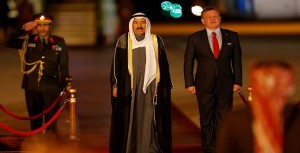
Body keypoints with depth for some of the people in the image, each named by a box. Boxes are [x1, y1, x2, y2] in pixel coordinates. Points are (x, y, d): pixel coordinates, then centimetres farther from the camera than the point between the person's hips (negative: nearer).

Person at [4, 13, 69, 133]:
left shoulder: (59, 42, 3)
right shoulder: (28, 40, 5)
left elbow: (64, 66, 5)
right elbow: (9, 43, -5)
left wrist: (64, 87, 3)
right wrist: (23, 30, -10)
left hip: (51, 88, -1)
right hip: (32, 87, 2)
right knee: (34, 120, 10)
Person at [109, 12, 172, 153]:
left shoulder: (156, 41, 6)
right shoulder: (123, 41, 3)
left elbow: (164, 65, 9)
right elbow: (116, 65, 4)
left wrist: (165, 86, 7)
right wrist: (115, 85, -2)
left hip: (150, 87, 1)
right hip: (129, 88, 0)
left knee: (149, 120, -2)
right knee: (129, 120, 1)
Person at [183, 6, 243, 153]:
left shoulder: (232, 36, 4)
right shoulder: (195, 38, 0)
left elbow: (237, 60, 6)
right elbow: (188, 62, 2)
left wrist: (237, 81, 1)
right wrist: (189, 83, -5)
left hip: (225, 85, 1)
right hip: (204, 85, -1)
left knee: (224, 119, 2)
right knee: (206, 119, 6)